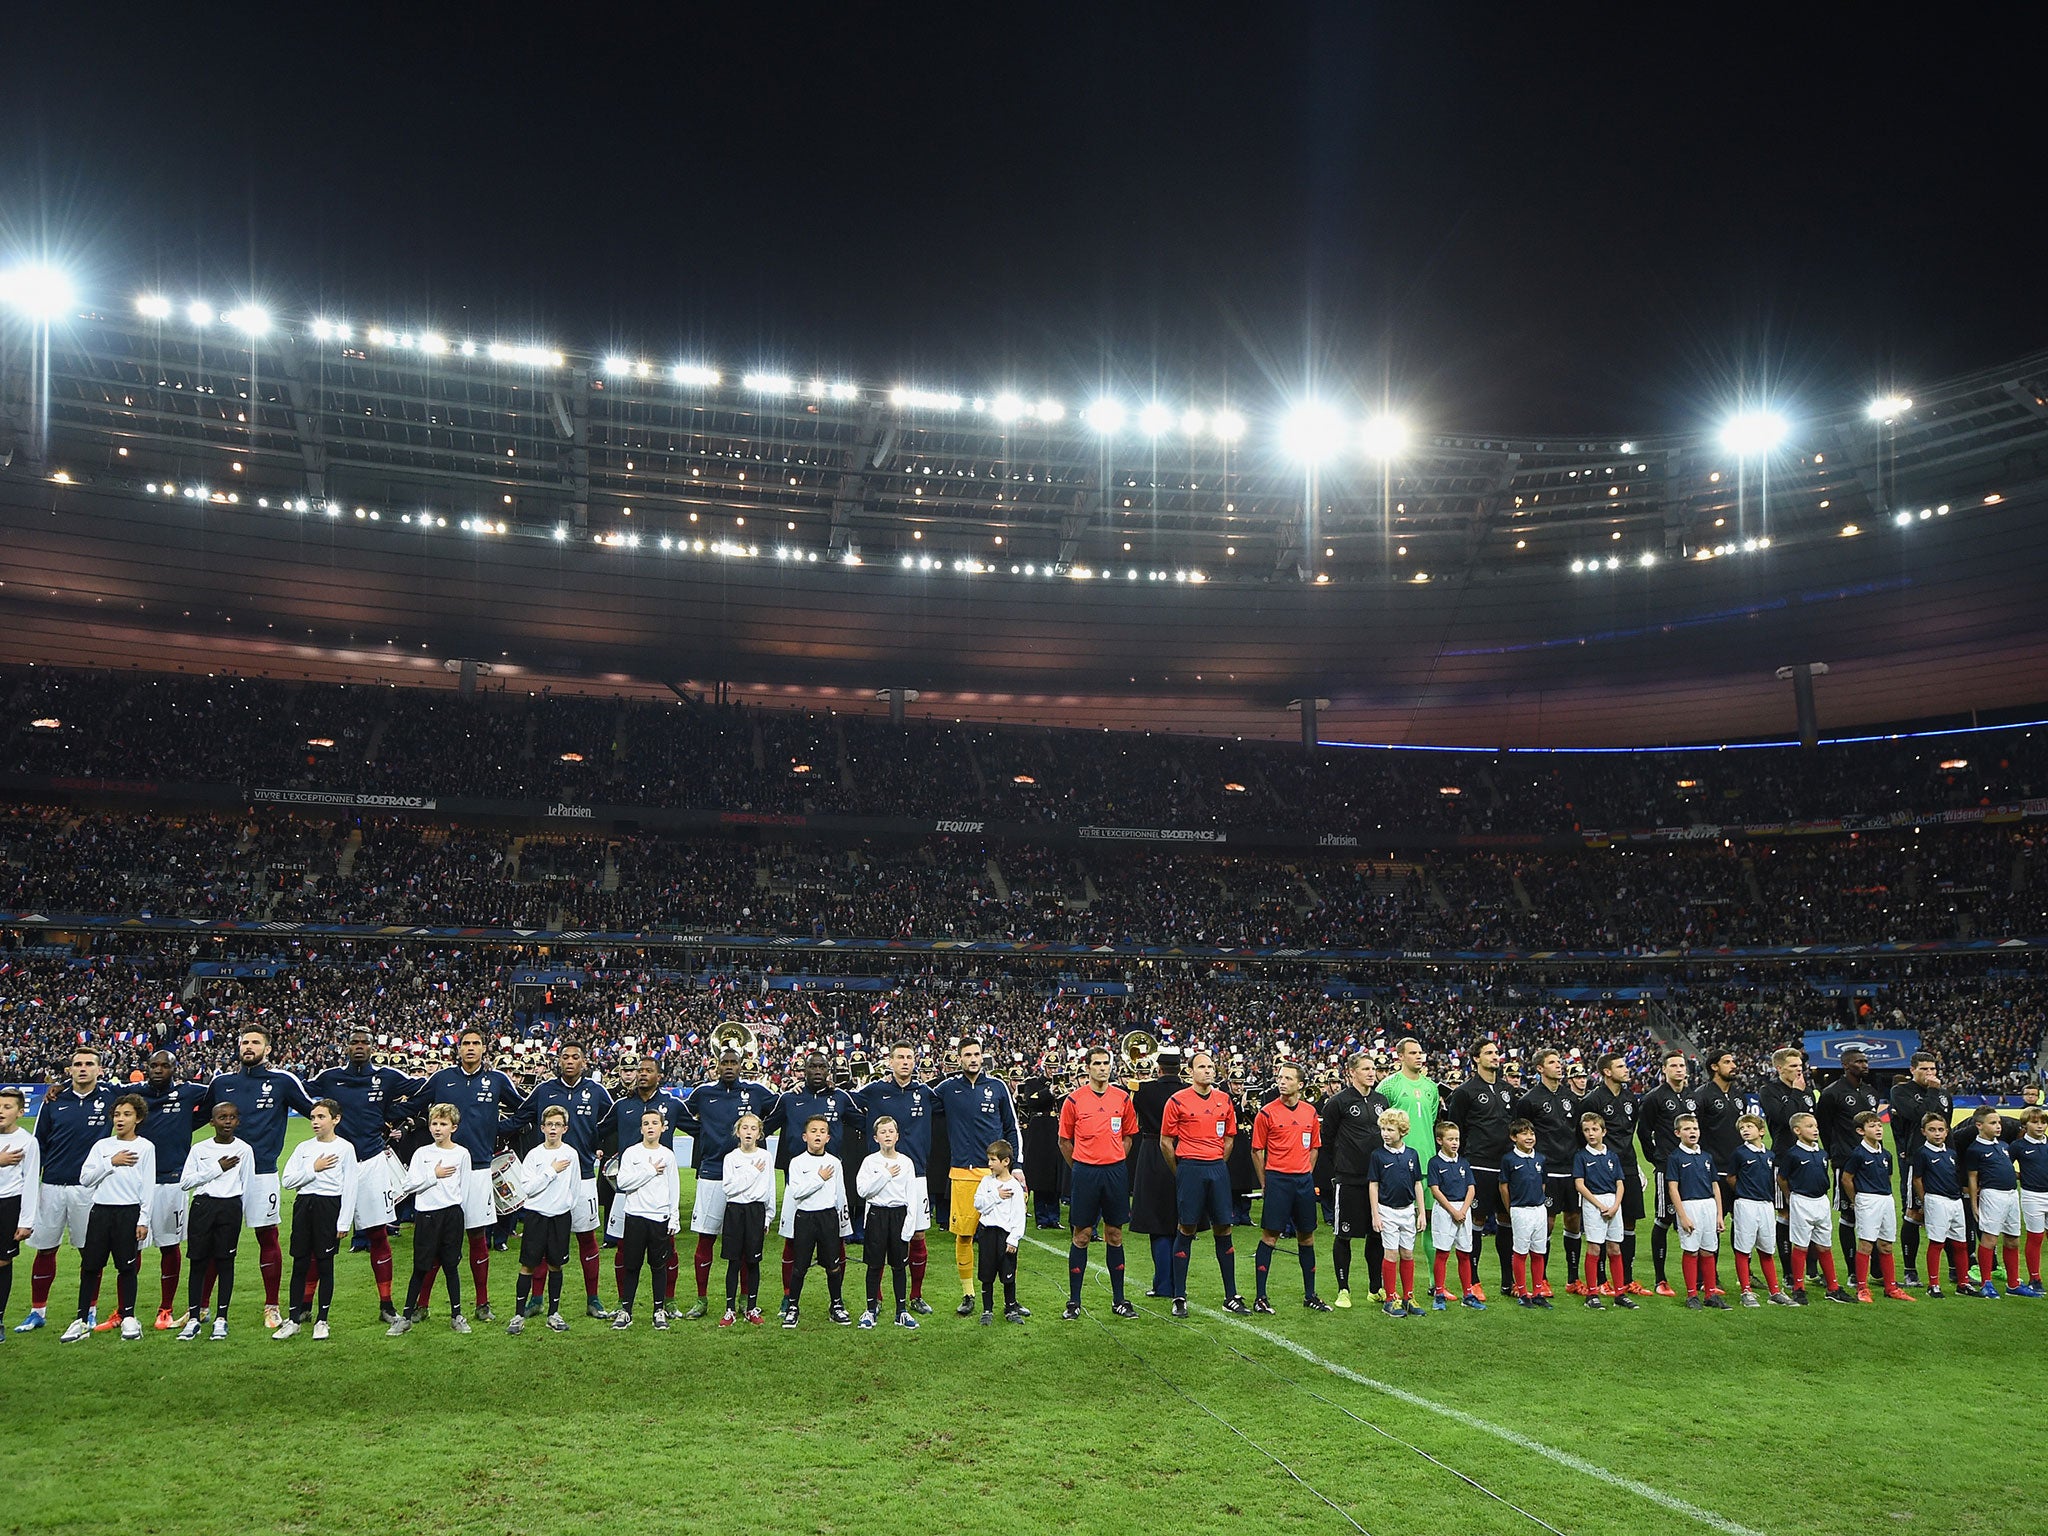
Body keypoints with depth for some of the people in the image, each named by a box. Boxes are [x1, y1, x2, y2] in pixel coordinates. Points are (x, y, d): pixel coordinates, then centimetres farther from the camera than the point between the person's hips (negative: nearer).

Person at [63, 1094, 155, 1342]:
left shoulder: (145, 1147, 2)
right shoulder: (102, 1145, 11)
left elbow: (148, 1187, 0)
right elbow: (85, 1178, 2)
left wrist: (143, 1220, -5)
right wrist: (111, 1162, -8)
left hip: (129, 1211, -3)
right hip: (101, 1210, 3)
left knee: (127, 1266, 1)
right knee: (90, 1266, 2)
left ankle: (128, 1317, 10)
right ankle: (82, 1320, 9)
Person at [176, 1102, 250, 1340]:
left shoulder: (244, 1150, 4)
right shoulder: (199, 1150, 5)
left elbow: (247, 1186, 7)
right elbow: (184, 1183, -3)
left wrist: (240, 1213, 3)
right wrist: (217, 1169, -8)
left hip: (230, 1207, -1)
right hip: (202, 1205, 1)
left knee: (225, 1261, 3)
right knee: (197, 1261, 2)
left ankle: (221, 1318, 10)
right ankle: (194, 1318, 10)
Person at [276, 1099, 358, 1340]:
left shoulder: (345, 1148, -2)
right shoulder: (304, 1147, 9)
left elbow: (349, 1188, -4)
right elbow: (287, 1180, 2)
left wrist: (344, 1222, -8)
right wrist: (313, 1169, -9)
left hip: (329, 1206, -3)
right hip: (304, 1205, 3)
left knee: (325, 1265, 2)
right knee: (300, 1264, 5)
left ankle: (322, 1320, 12)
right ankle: (293, 1319, 14)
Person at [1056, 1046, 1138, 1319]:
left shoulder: (1123, 1098, 4)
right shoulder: (1074, 1100, -3)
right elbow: (1064, 1140, 6)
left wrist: (1115, 1162, 10)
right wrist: (1081, 1168, 7)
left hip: (1116, 1171, 2)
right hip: (1085, 1172, -2)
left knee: (1114, 1235, 8)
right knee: (1082, 1235, 1)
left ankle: (1118, 1300, 16)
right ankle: (1074, 1301, 8)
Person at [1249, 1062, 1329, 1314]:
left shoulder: (1310, 1112, 8)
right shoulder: (1266, 1113, -4)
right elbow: (1257, 1151, 0)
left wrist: (1306, 1174, 9)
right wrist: (1266, 1183, -1)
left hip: (1304, 1180, 4)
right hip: (1277, 1178, -4)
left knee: (1307, 1236, 10)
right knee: (1269, 1236, -4)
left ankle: (1310, 1295, 20)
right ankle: (1261, 1297, 0)